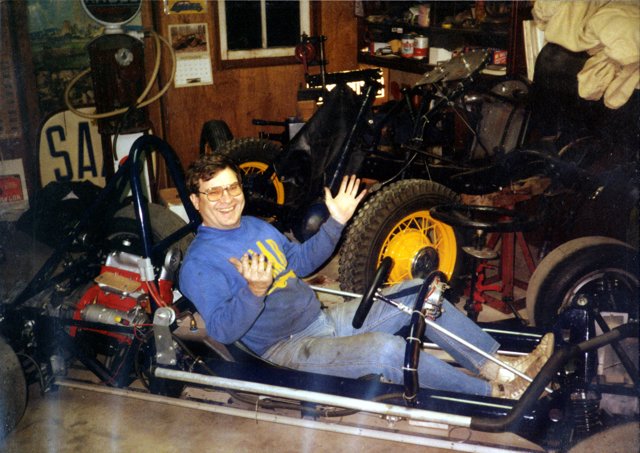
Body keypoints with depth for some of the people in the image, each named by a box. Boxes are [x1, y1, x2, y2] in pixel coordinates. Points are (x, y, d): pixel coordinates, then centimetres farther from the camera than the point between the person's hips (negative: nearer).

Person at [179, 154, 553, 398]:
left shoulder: (256, 227, 13)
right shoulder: (199, 264, -12)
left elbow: (299, 260, 25)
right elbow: (222, 330, -20)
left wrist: (336, 222, 14)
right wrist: (254, 291, -38)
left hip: (324, 319, 9)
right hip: (287, 348, -9)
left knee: (419, 291, -1)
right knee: (386, 349, -32)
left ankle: (503, 370, -1)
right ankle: (496, 394, -16)